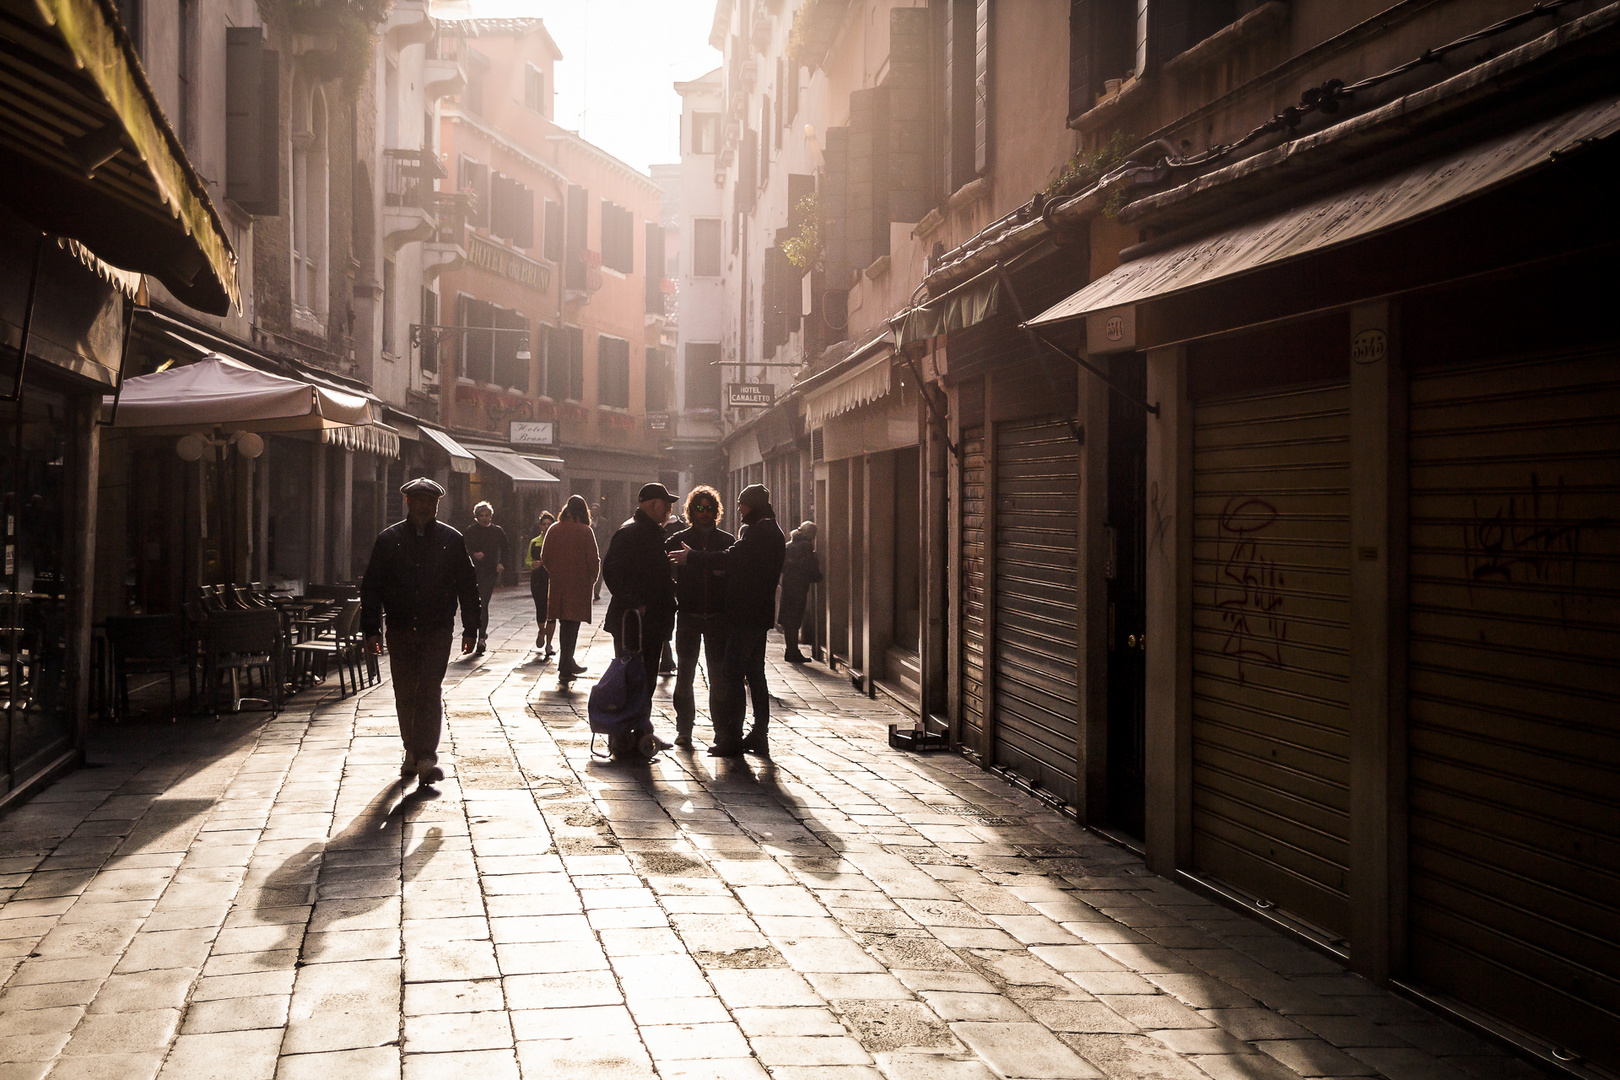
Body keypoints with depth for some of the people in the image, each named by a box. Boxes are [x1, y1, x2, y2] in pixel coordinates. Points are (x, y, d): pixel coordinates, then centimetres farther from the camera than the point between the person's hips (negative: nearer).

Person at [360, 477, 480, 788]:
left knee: (430, 691, -11)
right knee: (405, 694, 9)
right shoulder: (388, 539, 4)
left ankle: (425, 758, -14)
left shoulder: (451, 540, 3)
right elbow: (371, 587, 4)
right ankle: (412, 752, 24)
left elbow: (468, 586, 8)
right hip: (400, 630, 2)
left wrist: (471, 628, 5)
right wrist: (371, 629, -3)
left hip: (438, 630, -2)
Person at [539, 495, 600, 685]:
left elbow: (544, 558, 5)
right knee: (572, 624, 0)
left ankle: (567, 664, 27)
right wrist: (593, 576, 8)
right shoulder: (585, 531, -9)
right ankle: (565, 670, -4)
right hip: (579, 584, -4)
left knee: (565, 624, 16)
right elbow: (593, 560, -10)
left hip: (558, 584, 4)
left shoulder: (554, 530, 1)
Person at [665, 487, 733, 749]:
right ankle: (684, 730, 8)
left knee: (719, 675, 4)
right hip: (688, 617, 0)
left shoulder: (727, 541, 6)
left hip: (718, 617, 0)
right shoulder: (678, 540, 5)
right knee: (685, 674, 2)